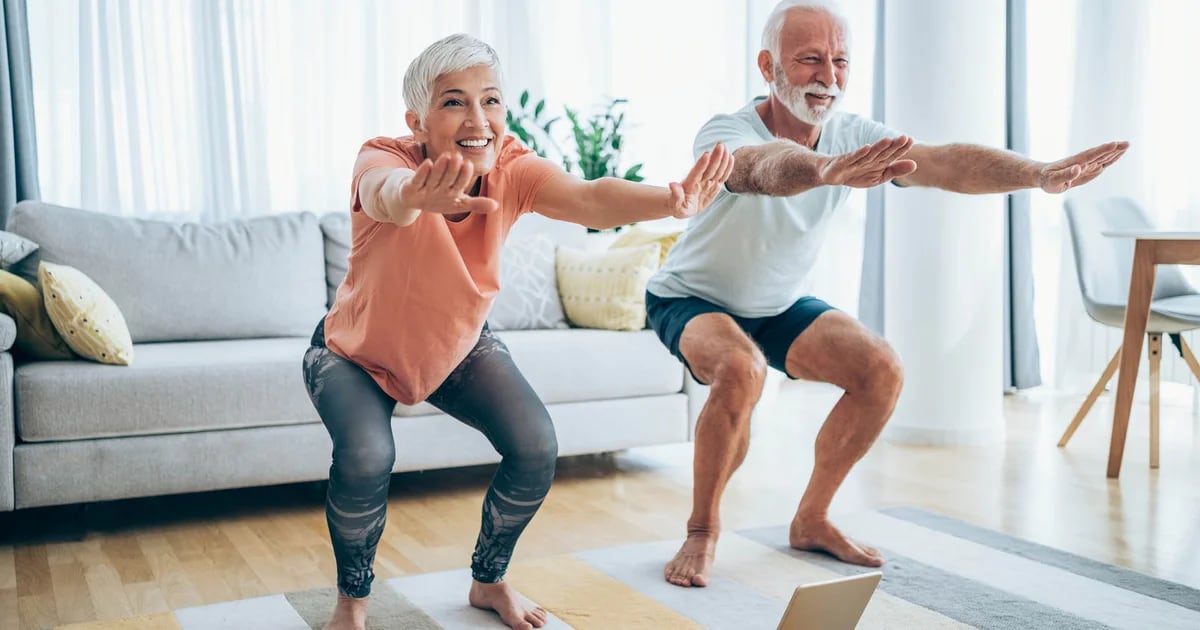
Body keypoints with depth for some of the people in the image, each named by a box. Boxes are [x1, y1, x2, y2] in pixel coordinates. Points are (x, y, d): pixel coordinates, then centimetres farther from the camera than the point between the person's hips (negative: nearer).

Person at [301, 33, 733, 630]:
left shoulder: (511, 169, -24)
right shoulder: (383, 159, -32)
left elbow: (591, 199, -44)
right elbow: (384, 194, -57)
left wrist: (670, 200, -65)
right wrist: (413, 196, -83)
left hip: (459, 345, 3)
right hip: (358, 353, -3)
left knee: (536, 447, -14)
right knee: (365, 458, -29)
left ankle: (489, 581, 15)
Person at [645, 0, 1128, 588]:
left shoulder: (852, 138, -16)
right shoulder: (725, 134, -31)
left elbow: (945, 163, -32)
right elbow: (766, 168, -56)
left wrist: (1040, 173, -50)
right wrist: (827, 170, -78)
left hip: (777, 304, 6)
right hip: (691, 299, -5)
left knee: (880, 370, -12)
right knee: (740, 370, -35)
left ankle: (811, 520, 7)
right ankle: (703, 528, -11)